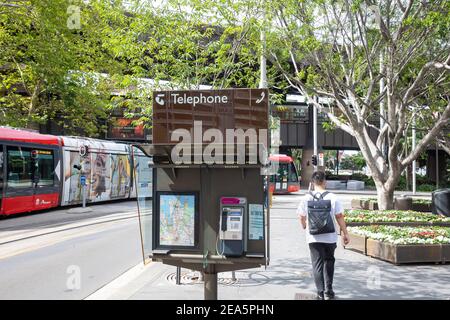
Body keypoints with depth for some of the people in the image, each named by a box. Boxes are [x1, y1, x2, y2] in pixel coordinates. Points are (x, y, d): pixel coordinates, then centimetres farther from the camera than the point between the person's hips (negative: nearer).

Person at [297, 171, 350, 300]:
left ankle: (321, 293, 2)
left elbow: (302, 217, 6)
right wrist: (345, 233, 4)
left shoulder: (307, 198, -3)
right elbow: (339, 217, -5)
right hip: (330, 236, 0)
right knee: (329, 261, 19)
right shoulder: (332, 197, -6)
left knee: (317, 264, 5)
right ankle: (328, 291, 20)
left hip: (313, 237, 0)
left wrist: (305, 226, 27)